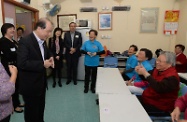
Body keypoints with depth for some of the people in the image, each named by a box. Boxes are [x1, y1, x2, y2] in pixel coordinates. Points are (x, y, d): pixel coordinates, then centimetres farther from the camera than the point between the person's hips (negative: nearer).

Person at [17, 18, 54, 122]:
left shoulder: (42, 41, 5)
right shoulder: (25, 41, -21)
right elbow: (22, 63, -29)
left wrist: (50, 58, -4)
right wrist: (42, 64, -26)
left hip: (41, 82, 8)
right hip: (30, 85, -8)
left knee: (41, 109, 25)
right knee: (32, 112, 12)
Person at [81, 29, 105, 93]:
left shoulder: (98, 43, -4)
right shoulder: (86, 43, 0)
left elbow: (103, 51, -6)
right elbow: (82, 50, 2)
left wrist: (96, 53, -21)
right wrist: (87, 52, -17)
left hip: (95, 63, 0)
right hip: (87, 62, 1)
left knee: (94, 75, 12)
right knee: (87, 75, 11)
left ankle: (93, 88, 31)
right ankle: (86, 88, 28)